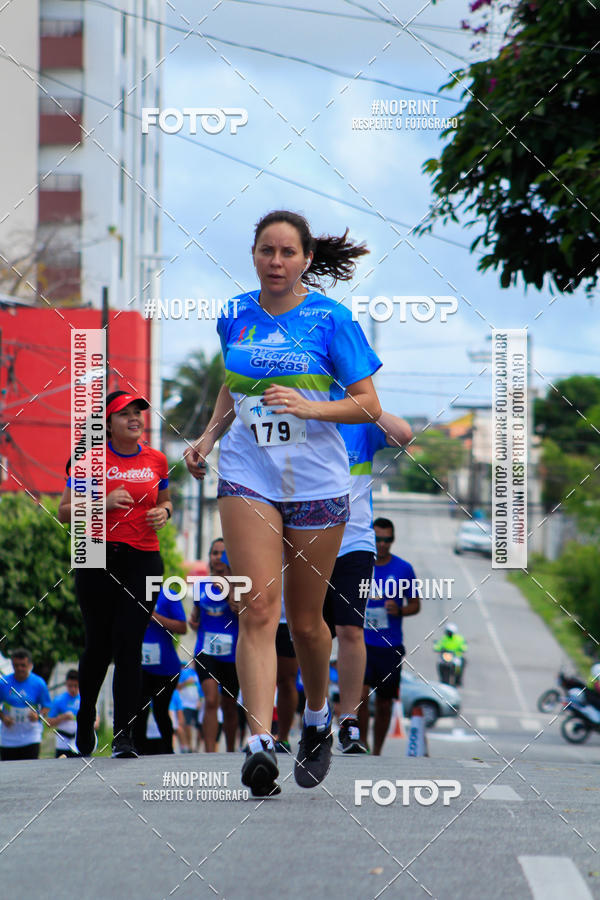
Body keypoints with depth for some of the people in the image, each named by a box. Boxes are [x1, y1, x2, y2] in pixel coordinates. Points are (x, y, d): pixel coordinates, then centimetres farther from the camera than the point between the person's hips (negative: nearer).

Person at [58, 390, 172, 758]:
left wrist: (164, 512, 2)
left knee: (130, 645, -8)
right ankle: (86, 715, 33)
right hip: (98, 559, -1)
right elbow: (64, 511, 1)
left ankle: (124, 734, -8)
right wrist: (103, 503, -14)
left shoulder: (157, 461, 8)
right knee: (99, 644, 6)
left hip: (144, 560, 1)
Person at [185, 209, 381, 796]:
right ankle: (259, 744, -21)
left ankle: (317, 719, 35)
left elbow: (368, 405, -4)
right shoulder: (235, 318, 7)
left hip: (317, 483, -1)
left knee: (304, 620, 9)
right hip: (247, 477, 2)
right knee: (258, 609, -14)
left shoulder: (330, 319, -4)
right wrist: (208, 435, 8)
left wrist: (309, 407, -20)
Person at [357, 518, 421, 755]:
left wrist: (399, 611, -11)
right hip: (361, 642, -1)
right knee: (361, 694, -18)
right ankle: (361, 742, -4)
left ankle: (376, 752, 20)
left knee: (384, 704, 7)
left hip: (390, 646, 1)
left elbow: (415, 605, 10)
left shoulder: (403, 569, 3)